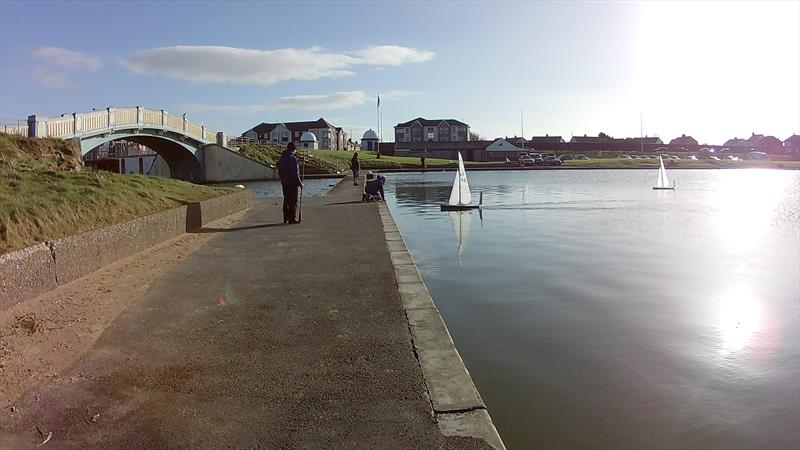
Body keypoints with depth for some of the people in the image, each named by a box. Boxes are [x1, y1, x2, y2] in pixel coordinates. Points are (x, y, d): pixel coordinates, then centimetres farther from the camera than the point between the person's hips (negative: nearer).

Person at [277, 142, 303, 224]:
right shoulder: (293, 157, -15)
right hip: (292, 182, -8)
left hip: (284, 183, 8)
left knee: (286, 200, 14)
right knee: (293, 201, -3)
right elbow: (295, 172, -18)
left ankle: (286, 218, 18)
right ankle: (291, 218, -4)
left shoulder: (282, 157, 12)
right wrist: (300, 182, -11)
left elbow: (279, 171, 17)